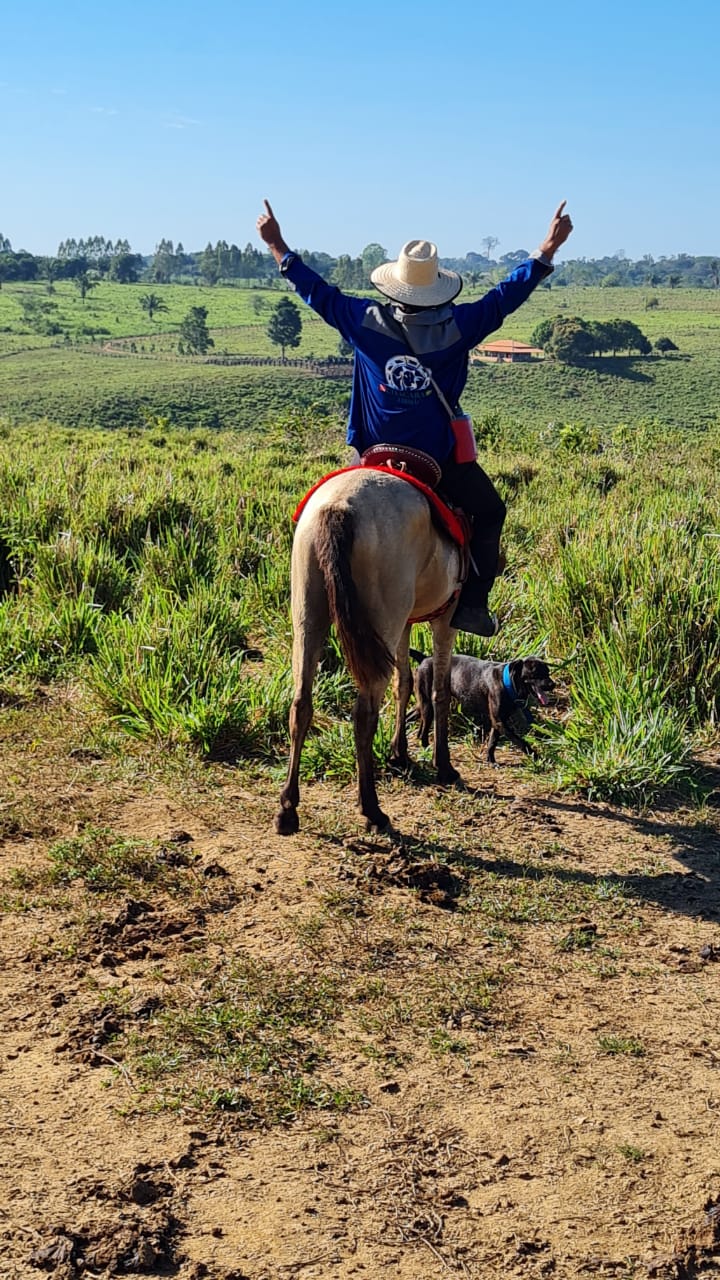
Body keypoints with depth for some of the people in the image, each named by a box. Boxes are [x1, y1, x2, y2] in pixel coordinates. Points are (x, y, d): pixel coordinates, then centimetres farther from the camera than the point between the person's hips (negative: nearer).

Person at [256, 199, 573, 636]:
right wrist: (548, 249, 5)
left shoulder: (365, 321, -7)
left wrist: (278, 245, 11)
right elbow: (508, 294, -3)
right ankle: (472, 604, 8)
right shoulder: (459, 326, -11)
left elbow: (318, 291, 2)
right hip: (442, 460, -2)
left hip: (376, 456, 2)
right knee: (490, 512, 17)